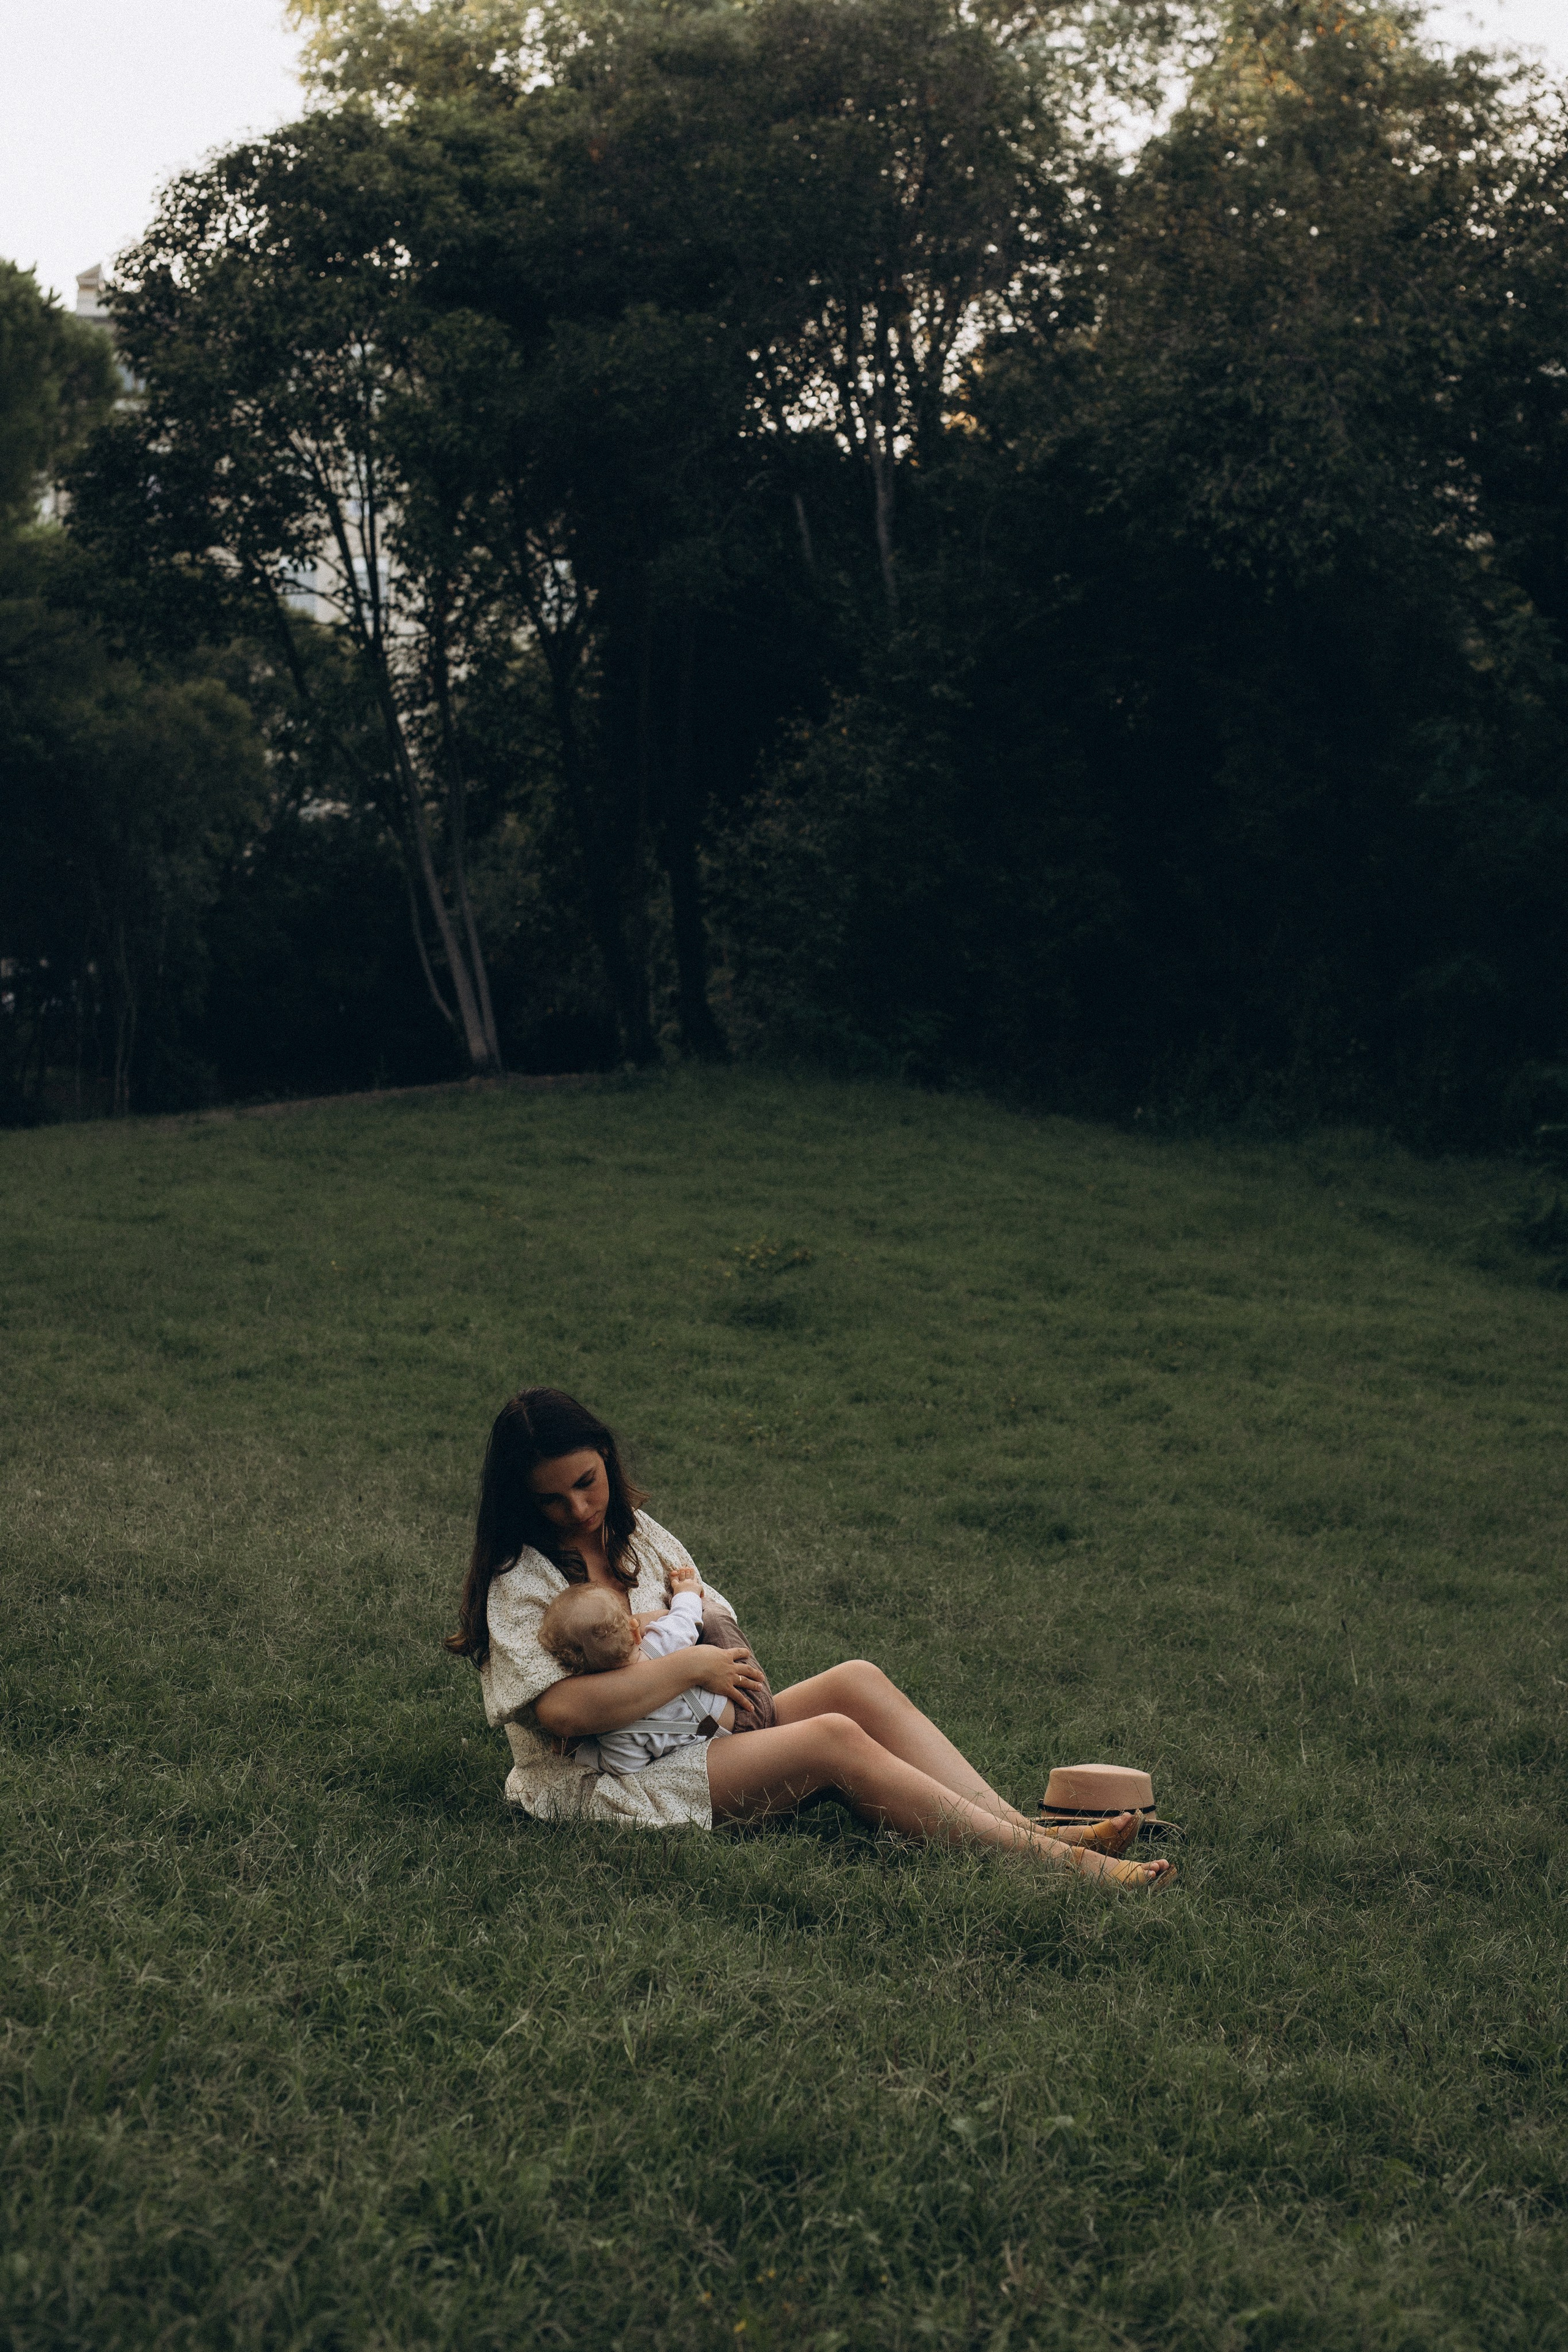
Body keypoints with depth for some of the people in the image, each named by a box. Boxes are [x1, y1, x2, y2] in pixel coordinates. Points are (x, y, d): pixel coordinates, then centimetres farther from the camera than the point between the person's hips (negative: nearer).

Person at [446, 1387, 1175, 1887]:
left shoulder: (635, 1532, 12)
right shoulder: (519, 1580, -12)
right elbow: (564, 1710, -28)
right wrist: (691, 1665, -19)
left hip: (694, 1735, 8)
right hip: (596, 1787, -8)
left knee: (857, 1682, -14)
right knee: (834, 1740, -25)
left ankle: (1029, 1829, -23)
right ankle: (1055, 1864, -28)